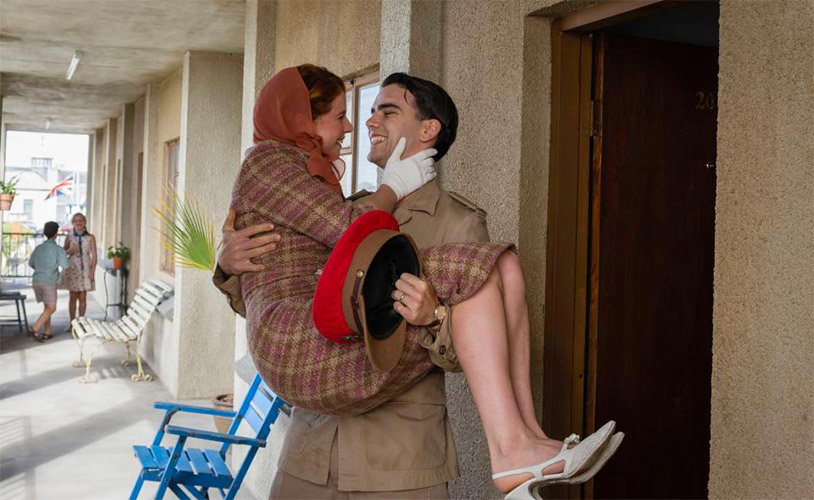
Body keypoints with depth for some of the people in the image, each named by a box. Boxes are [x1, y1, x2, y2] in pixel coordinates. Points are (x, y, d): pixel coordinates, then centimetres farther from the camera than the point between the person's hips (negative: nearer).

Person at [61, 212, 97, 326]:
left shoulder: (90, 238, 0)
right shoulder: (69, 237, 5)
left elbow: (94, 256, 0)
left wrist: (93, 271, -7)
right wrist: (70, 250, -11)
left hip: (85, 270, -1)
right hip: (72, 269, 1)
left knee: (83, 297, 2)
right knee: (73, 297, 3)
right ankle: (72, 323, 9)